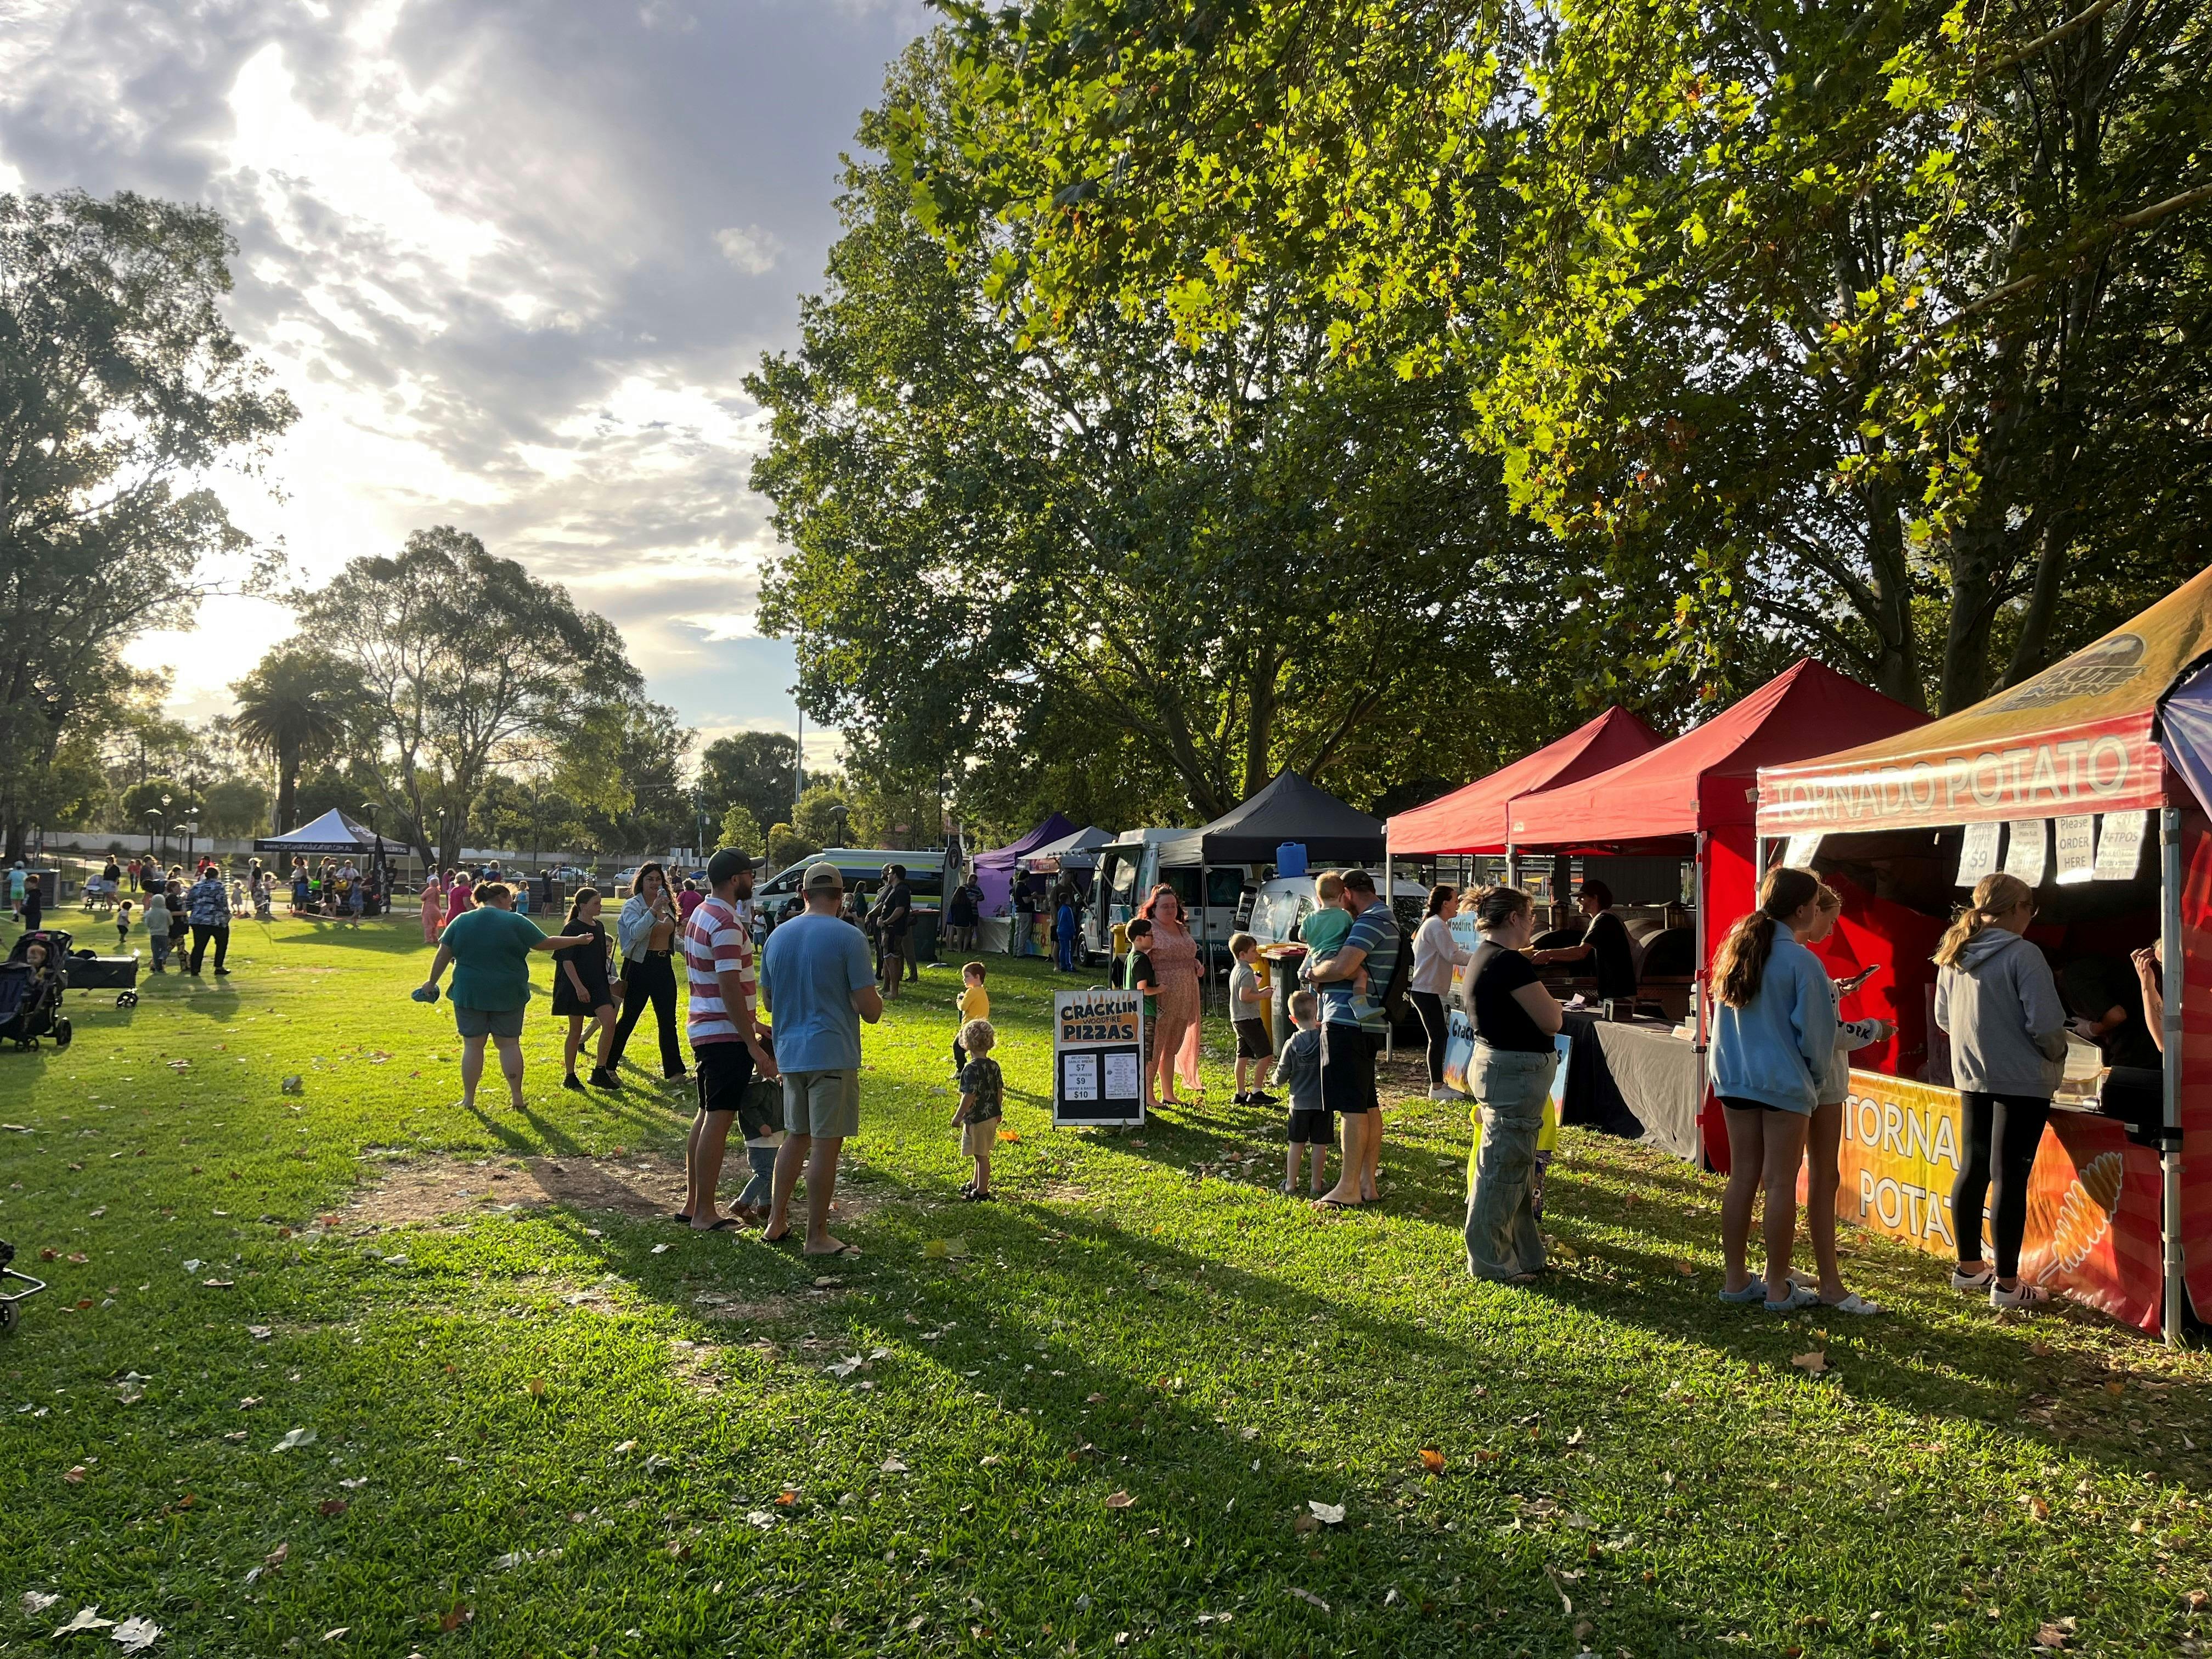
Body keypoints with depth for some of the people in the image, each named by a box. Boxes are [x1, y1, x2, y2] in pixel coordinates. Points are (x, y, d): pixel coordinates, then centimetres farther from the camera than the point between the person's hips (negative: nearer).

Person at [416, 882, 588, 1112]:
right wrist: (577, 940, 10)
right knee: (509, 1044, 8)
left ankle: (468, 1099, 12)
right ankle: (516, 1097, 9)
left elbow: (443, 955, 4)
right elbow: (545, 943, -2)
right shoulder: (516, 922, -6)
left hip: (469, 994, 1)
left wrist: (432, 982, 16)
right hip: (508, 995, -1)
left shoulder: (460, 922, 1)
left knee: (472, 1045, 8)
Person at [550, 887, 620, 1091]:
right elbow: (567, 961, -15)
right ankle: (569, 1077, 15)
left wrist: (608, 984, 22)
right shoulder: (573, 929, -10)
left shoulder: (599, 926, 11)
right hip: (577, 986, -6)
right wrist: (578, 986, -22)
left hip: (597, 984, 6)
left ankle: (600, 1072, -2)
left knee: (610, 1022, -9)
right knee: (576, 1031, 2)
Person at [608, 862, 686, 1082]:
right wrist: (654, 910, -34)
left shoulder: (667, 905, 11)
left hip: (664, 966, 6)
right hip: (640, 967, -6)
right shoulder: (633, 906, -9)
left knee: (668, 1021, 6)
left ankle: (674, 1071, 10)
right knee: (629, 1018, 3)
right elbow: (635, 933, -27)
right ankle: (608, 1066, 17)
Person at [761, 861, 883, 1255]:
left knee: (796, 1138, 20)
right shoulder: (849, 939, -12)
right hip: (832, 1054, -6)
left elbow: (770, 999, 18)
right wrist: (875, 996, 8)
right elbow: (870, 1012, -13)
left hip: (790, 1052, 6)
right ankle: (817, 1237, 6)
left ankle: (776, 1222, 25)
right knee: (826, 1145, 0)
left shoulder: (777, 937, 7)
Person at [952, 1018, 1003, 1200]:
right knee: (982, 1154, 21)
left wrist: (958, 1116, -14)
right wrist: (998, 1112, 22)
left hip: (977, 1118, -8)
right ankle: (977, 1184, 36)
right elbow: (1000, 1091, 9)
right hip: (992, 1117, 8)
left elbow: (969, 1096, -23)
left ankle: (982, 1192, 10)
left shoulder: (971, 1069, -21)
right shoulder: (994, 1066, 2)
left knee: (981, 1156, 1)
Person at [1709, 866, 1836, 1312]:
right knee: (1780, 1183, 2)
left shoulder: (1736, 949, 6)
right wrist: (1816, 1075, 8)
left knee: (1742, 1177, 11)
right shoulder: (1801, 962, -14)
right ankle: (1778, 1288, 11)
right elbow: (1815, 1029, -9)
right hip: (1785, 1083, -6)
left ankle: (1737, 1280, 18)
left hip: (1734, 1079, 6)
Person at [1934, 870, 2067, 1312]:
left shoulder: (1953, 955, 6)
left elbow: (1943, 1019, 14)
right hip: (2022, 1080, -7)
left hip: (1971, 1077, 7)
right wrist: (2056, 1056, 0)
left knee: (1973, 1167, 15)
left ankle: (1969, 1267, 26)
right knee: (2010, 1176, -2)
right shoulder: (2023, 955, -16)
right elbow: (2045, 1024, -18)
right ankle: (2007, 1285, 6)